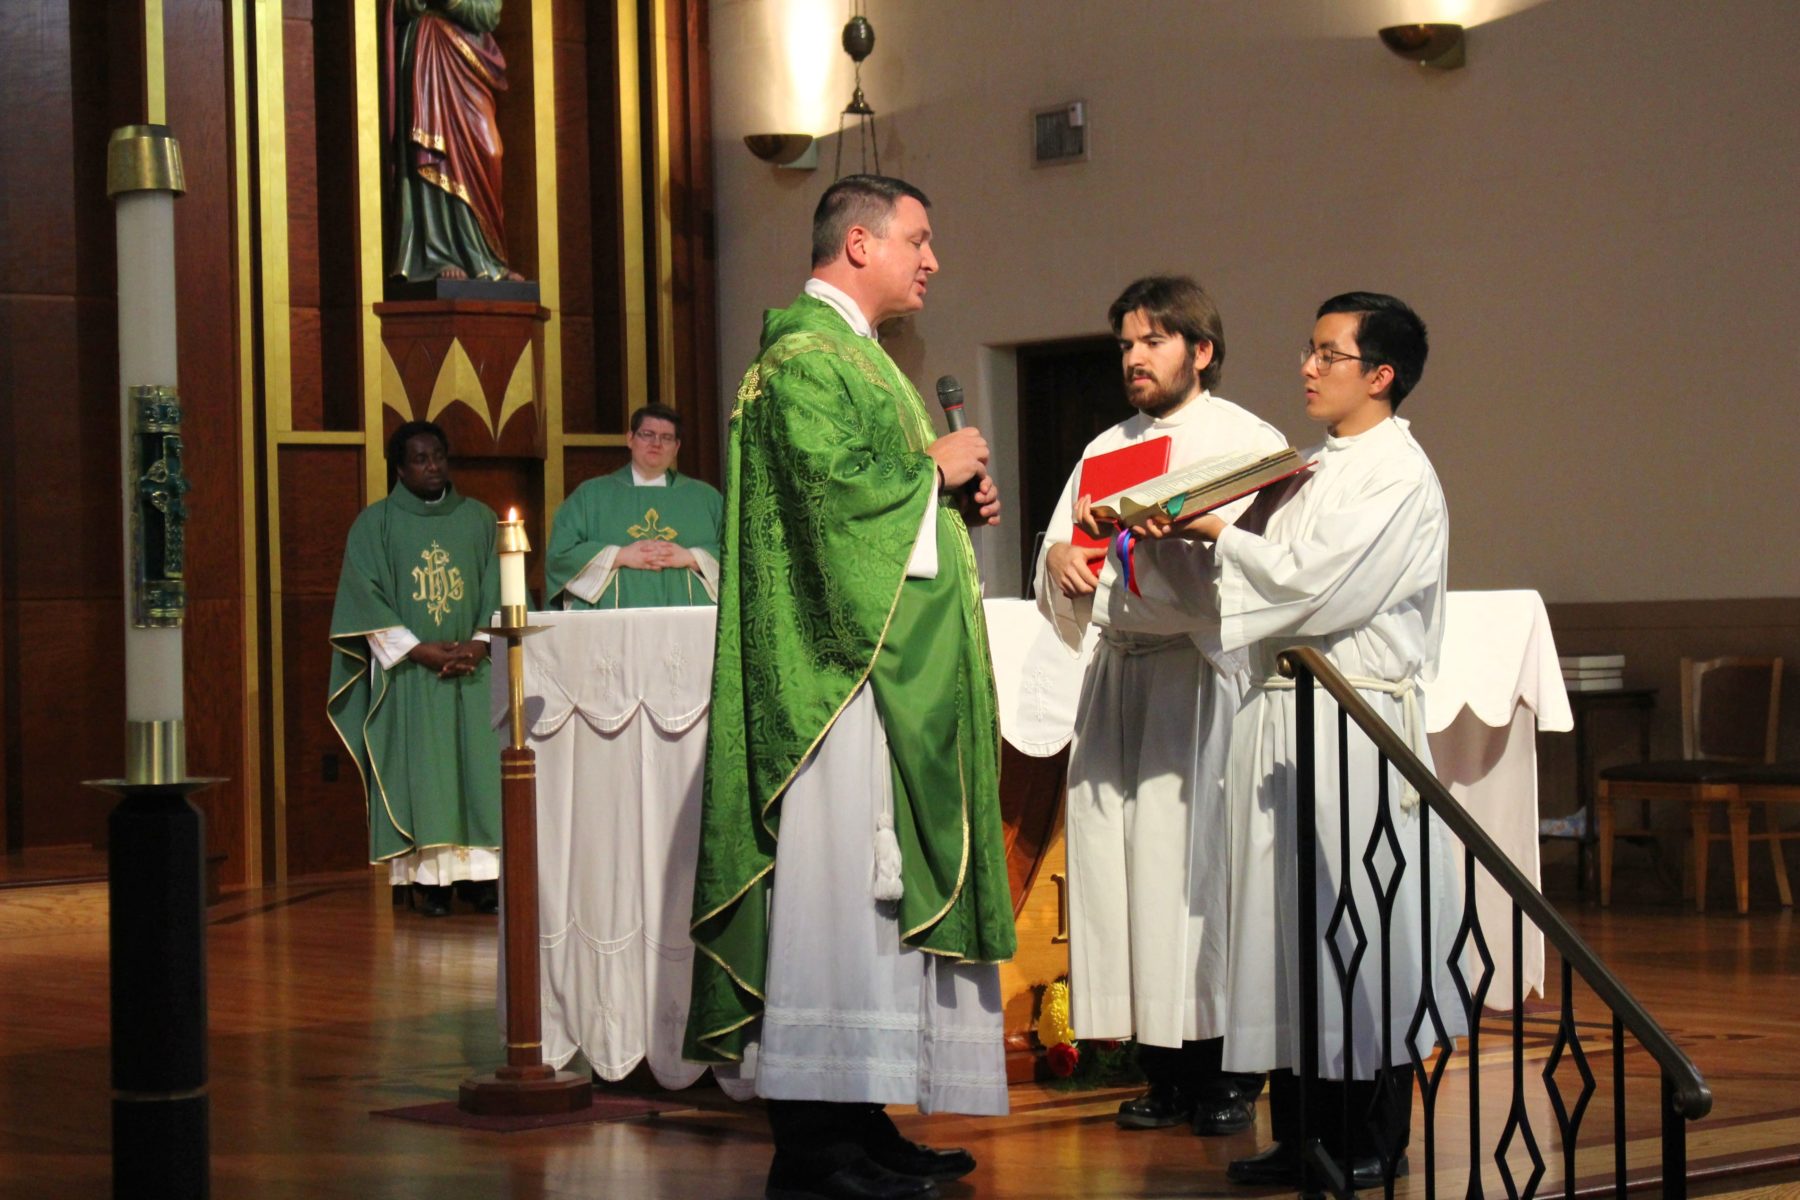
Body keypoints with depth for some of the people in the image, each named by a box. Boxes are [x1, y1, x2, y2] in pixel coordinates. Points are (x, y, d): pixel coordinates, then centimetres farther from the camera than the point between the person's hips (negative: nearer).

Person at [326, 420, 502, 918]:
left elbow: (499, 593, 8)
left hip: (473, 668, 2)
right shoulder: (375, 523, 4)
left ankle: (484, 871, -3)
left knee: (480, 764, -4)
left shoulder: (480, 519, 12)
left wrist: (479, 644, -9)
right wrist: (418, 650, -12)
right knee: (420, 771, -7)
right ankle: (428, 877, -6)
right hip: (407, 672, -2)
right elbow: (366, 598, -3)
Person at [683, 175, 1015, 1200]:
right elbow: (830, 490, -23)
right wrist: (933, 467, -8)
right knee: (837, 878, -11)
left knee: (881, 879, 9)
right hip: (840, 665, -11)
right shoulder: (805, 357, -10)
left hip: (892, 671, 11)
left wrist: (958, 499, 11)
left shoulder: (855, 353, 22)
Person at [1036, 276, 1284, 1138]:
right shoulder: (1106, 450, 21)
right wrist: (1060, 556, -4)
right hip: (1118, 672, 6)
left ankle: (1229, 1073, -6)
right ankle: (1164, 1072, 5)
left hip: (1204, 671, -5)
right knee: (1118, 855, 0)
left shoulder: (1250, 443, 4)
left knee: (1203, 857, -12)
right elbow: (1059, 598, 19)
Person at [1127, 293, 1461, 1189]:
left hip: (1354, 720, -8)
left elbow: (1308, 581, -16)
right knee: (1290, 920, 8)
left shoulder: (1398, 475, -8)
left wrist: (1214, 529, -7)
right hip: (1282, 712, 8)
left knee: (1354, 920, -3)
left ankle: (1372, 1142, 5)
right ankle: (1302, 1134, 14)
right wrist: (1179, 538, -1)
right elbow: (1264, 575, 15)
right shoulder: (1311, 469, 18)